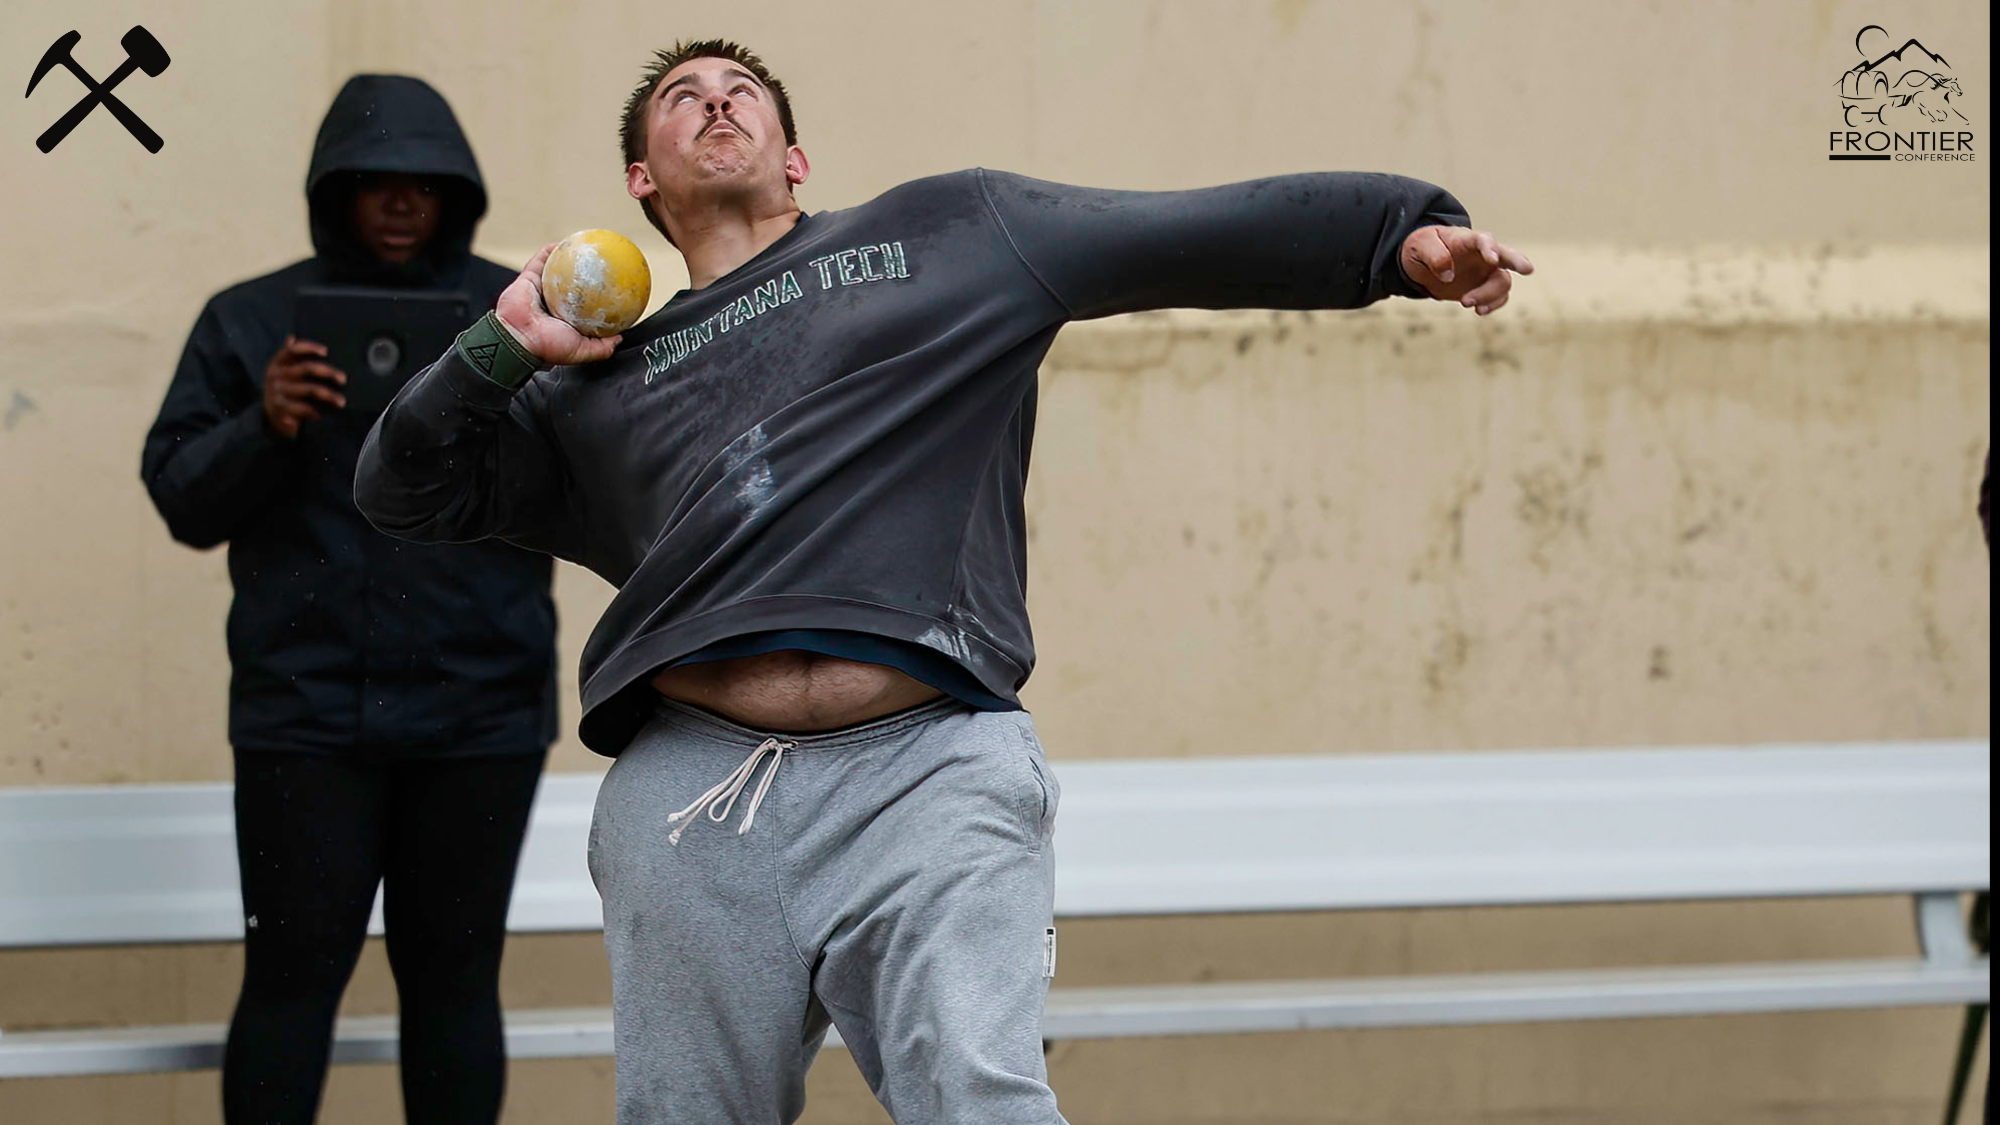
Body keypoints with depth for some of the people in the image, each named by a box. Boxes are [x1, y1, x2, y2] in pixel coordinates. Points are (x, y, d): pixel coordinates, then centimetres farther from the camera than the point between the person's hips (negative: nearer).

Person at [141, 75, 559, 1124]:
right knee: (294, 970, -2)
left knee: (453, 975, 6)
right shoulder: (249, 320, 7)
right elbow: (181, 496, 3)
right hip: (305, 711, -1)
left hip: (479, 711, 1)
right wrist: (265, 428, -16)